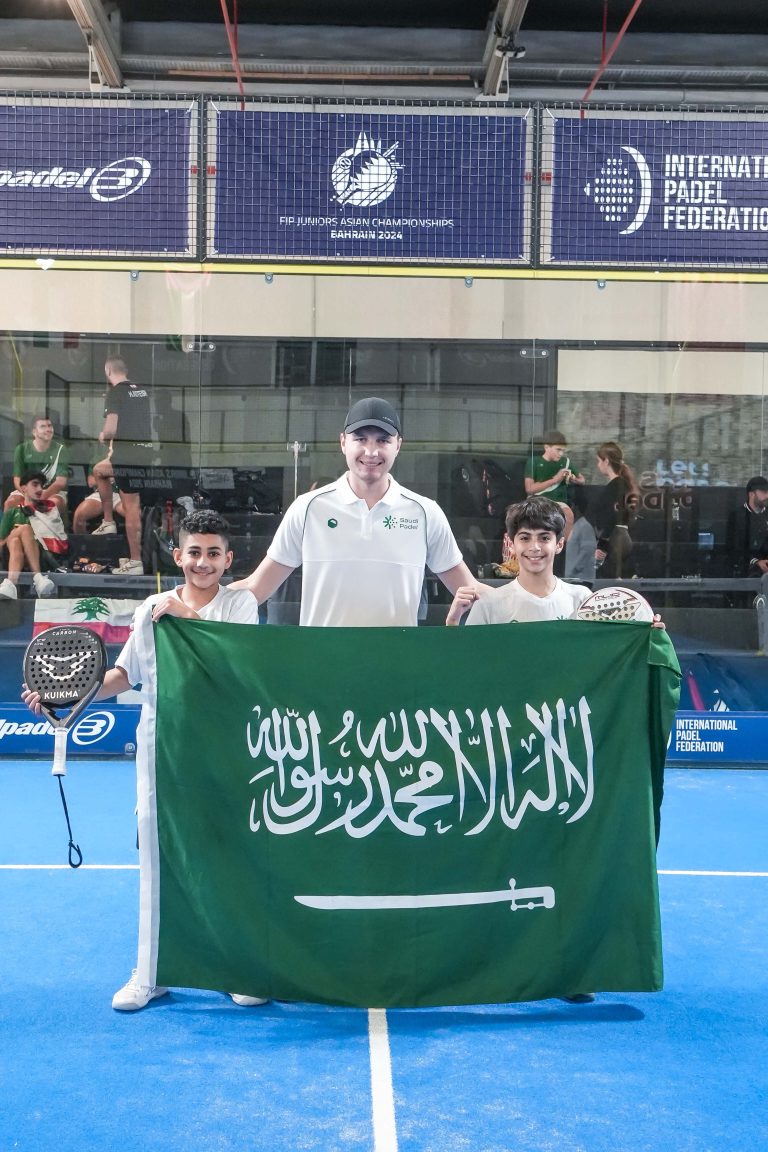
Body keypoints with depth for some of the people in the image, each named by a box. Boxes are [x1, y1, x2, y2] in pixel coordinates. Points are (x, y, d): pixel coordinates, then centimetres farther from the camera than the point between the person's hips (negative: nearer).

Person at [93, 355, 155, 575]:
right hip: (146, 451, 8)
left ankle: (135, 562, 0)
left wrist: (103, 436, 6)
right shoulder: (142, 391, 13)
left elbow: (111, 428, -18)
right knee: (99, 470, 28)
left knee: (131, 507, -3)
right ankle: (108, 521, 26)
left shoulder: (115, 393, -9)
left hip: (128, 455, -8)